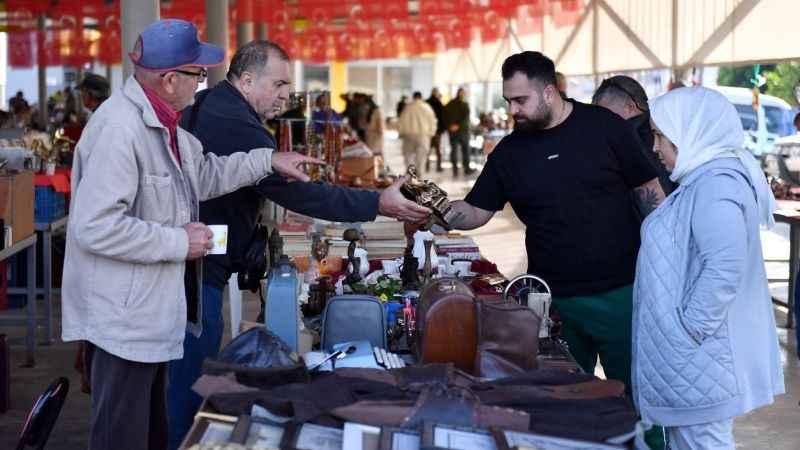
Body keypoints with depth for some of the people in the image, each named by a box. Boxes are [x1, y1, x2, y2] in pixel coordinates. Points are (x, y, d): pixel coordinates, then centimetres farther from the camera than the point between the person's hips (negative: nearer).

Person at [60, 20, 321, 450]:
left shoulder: (161, 123, 11)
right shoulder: (119, 128, -25)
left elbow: (204, 175, 25)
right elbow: (95, 227, -31)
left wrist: (269, 160, 14)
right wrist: (179, 242, -23)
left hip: (150, 313, 11)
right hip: (122, 318, -11)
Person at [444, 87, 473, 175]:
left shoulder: (449, 104, 5)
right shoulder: (465, 104, -11)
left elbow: (445, 116, 3)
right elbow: (465, 117, -18)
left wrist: (449, 125, 1)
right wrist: (458, 125, -15)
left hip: (452, 130, 4)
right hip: (462, 130, -4)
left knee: (453, 149, 8)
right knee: (465, 149, 8)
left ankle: (455, 169, 3)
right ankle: (466, 168, 11)